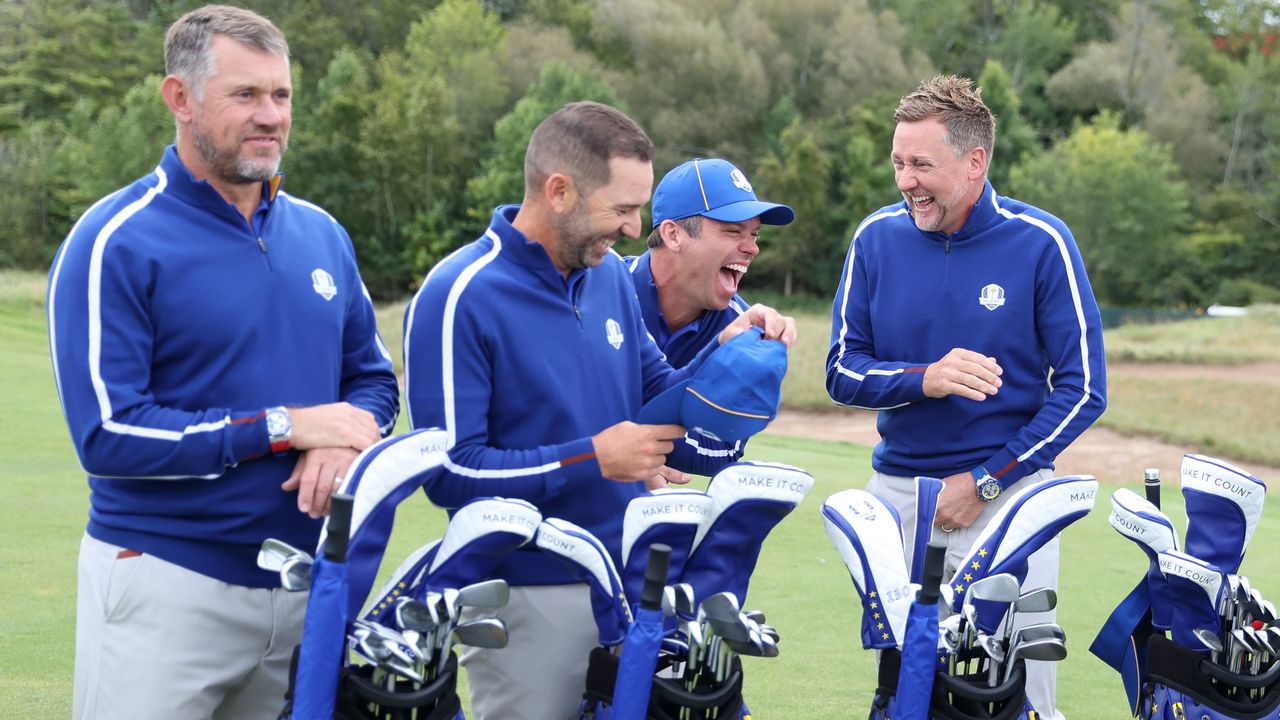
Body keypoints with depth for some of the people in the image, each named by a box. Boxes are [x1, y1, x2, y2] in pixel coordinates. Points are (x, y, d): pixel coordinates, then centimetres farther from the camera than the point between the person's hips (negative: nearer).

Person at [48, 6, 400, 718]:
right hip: (166, 585, -5)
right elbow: (107, 434, -16)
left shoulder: (321, 234, 11)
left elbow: (374, 378, 17)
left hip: (305, 580, 5)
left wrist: (343, 440, -8)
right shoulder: (115, 243, -9)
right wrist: (282, 426, -17)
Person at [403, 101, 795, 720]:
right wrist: (593, 459, -18)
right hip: (531, 599, -6)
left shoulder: (609, 274, 7)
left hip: (634, 582, 6)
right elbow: (451, 472, -18)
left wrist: (725, 351, -3)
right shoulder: (459, 298, -15)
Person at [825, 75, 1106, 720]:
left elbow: (1082, 389, -6)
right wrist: (926, 379, -18)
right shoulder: (877, 237, 0)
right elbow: (842, 371, 2)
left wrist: (986, 483, -10)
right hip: (895, 491, 3)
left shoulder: (1040, 243, -8)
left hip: (1007, 492, -3)